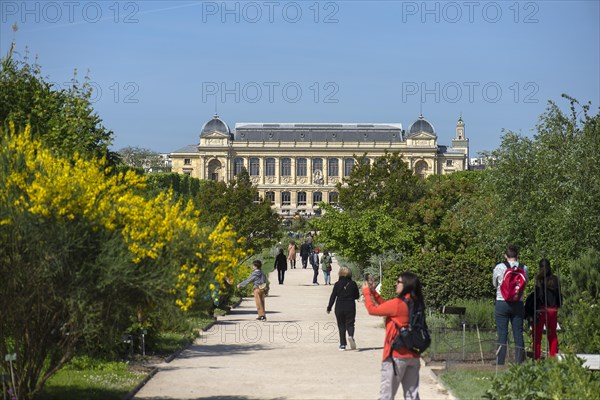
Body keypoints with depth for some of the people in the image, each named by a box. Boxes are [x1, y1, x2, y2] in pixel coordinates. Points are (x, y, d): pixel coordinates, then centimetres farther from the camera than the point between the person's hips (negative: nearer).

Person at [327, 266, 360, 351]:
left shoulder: (337, 284, -6)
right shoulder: (353, 284, -3)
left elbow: (333, 297, -3)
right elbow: (357, 296, 5)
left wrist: (329, 308, 5)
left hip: (339, 308, 0)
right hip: (350, 308, 0)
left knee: (341, 326, 9)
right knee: (350, 324, 8)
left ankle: (342, 344, 7)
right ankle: (351, 336, -25)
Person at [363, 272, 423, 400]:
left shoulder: (398, 304, -16)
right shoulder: (415, 304, 7)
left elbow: (372, 310, -7)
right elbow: (386, 307, 17)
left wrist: (366, 292, 7)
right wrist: (373, 292, 16)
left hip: (396, 355, -7)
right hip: (413, 356, 7)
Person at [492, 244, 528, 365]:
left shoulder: (499, 268, -5)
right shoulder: (524, 268, 0)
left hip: (502, 303, -2)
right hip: (518, 304, 2)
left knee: (502, 334, 0)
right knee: (518, 334, 6)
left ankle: (500, 364, -2)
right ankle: (520, 363, 7)